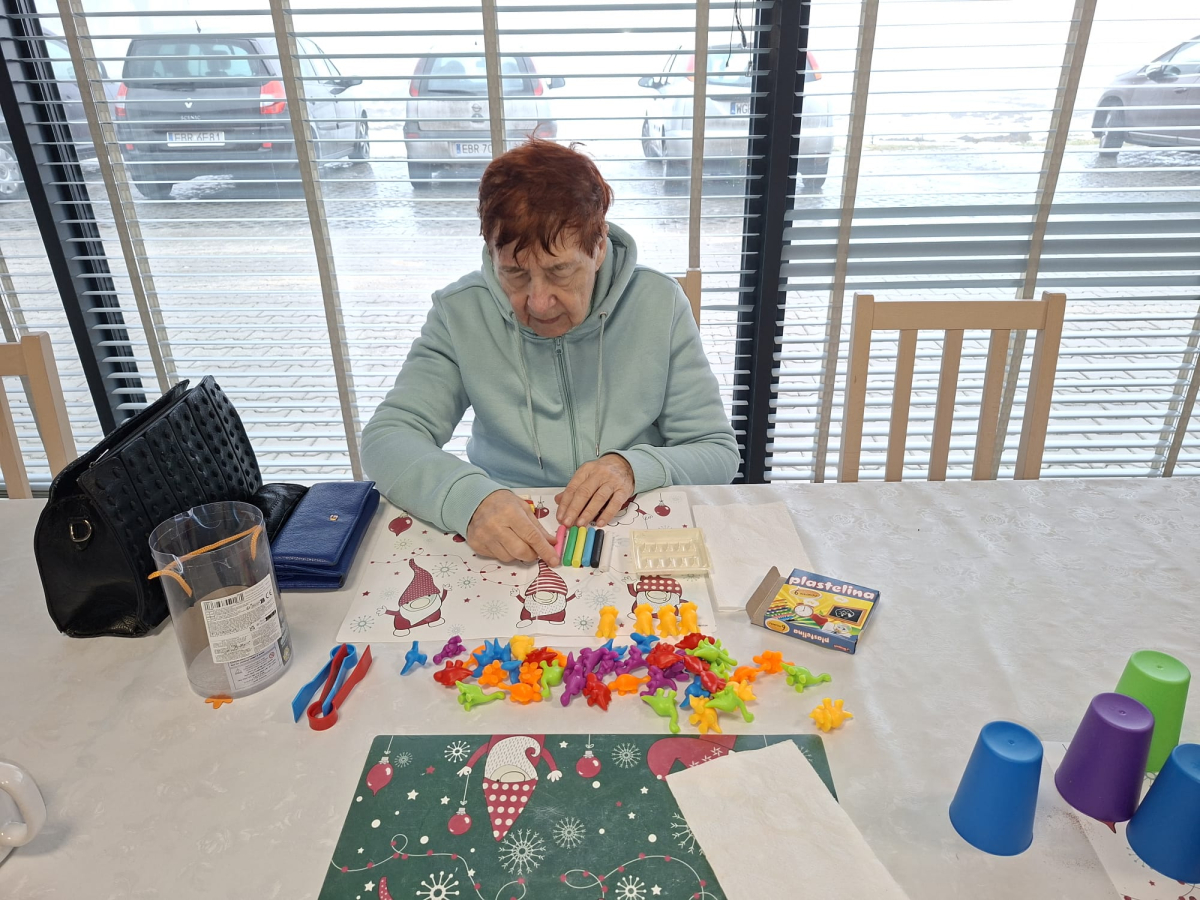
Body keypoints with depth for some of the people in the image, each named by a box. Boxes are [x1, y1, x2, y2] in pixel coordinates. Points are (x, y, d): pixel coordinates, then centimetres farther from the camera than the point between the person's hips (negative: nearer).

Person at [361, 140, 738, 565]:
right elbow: (387, 437, -11)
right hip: (502, 551, 1)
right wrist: (469, 498, -31)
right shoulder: (459, 314, -7)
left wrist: (634, 468, -23)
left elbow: (719, 453, -3)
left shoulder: (660, 304, -7)